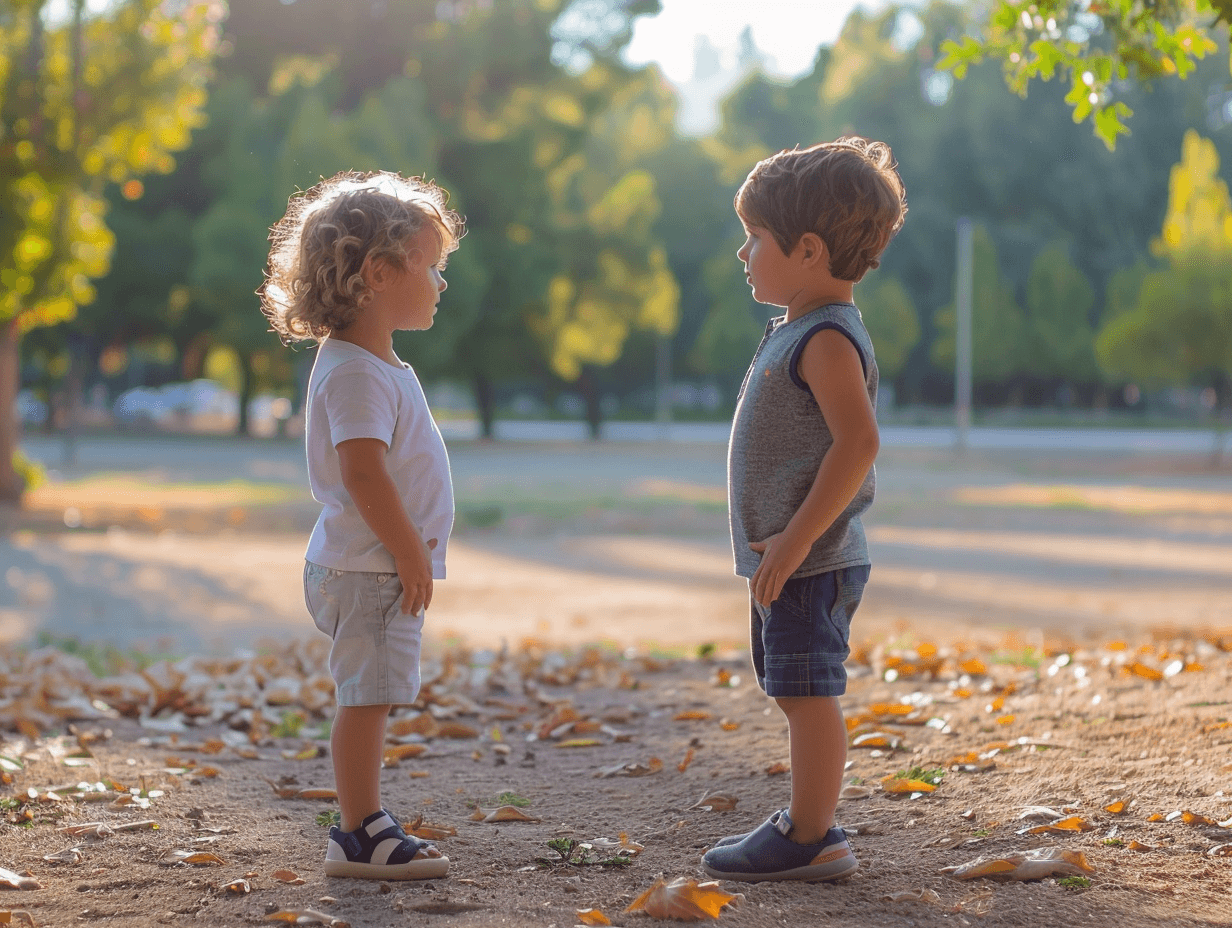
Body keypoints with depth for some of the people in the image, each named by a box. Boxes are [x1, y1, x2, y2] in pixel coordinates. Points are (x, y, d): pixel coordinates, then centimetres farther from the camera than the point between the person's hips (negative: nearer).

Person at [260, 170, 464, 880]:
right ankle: (360, 836, -1)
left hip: (389, 567, 10)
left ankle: (365, 824, 22)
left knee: (374, 698, 14)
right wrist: (410, 553, -21)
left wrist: (414, 551, 20)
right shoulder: (353, 372, -17)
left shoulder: (382, 367, 17)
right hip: (370, 572, -10)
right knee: (367, 697, -6)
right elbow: (364, 474, -24)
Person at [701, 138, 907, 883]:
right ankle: (808, 822, 26)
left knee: (810, 696, -5)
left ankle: (811, 841, 2)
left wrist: (794, 542, -25)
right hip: (790, 562, 10)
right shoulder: (797, 331, 16)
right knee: (802, 696, 16)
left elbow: (858, 442, -25)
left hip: (810, 563, -10)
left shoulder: (828, 340, -16)